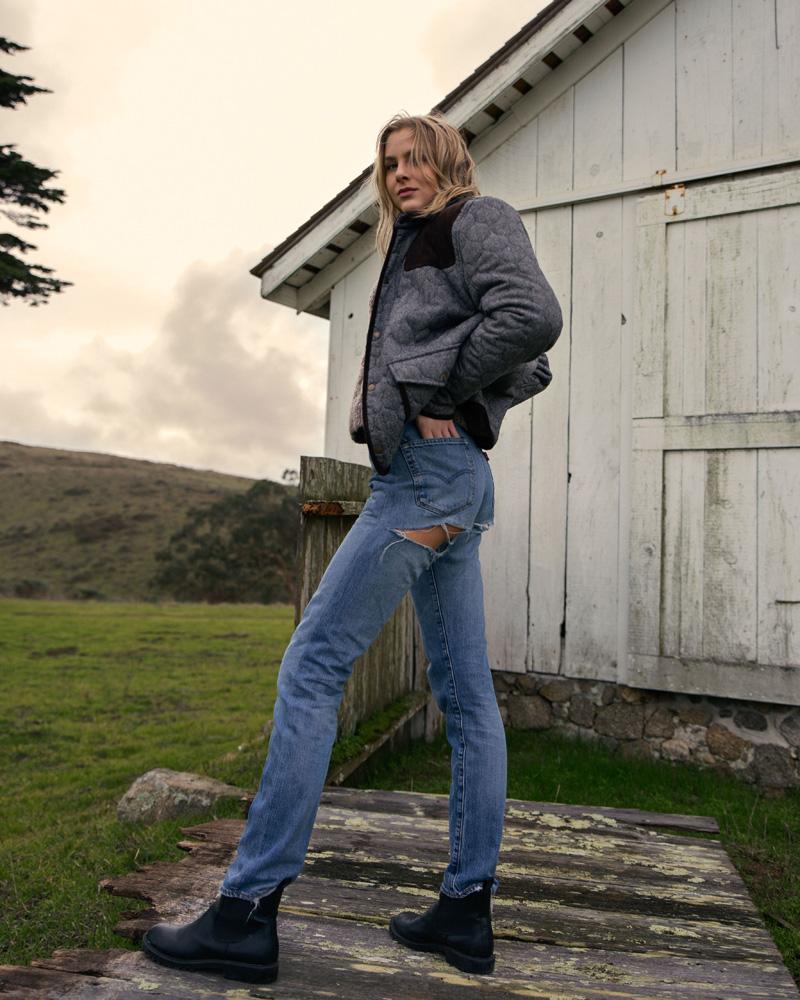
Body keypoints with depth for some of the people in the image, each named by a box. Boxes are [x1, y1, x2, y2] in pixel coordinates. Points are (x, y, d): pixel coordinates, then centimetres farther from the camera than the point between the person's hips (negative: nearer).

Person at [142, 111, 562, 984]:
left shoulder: (478, 218, 5)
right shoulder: (416, 245, 29)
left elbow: (532, 318, -16)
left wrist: (438, 388, -9)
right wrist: (454, 401, 9)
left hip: (429, 466, -10)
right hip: (449, 476, 10)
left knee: (313, 665, -11)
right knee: (465, 691, 5)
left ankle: (249, 908, -6)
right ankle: (468, 909, 13)